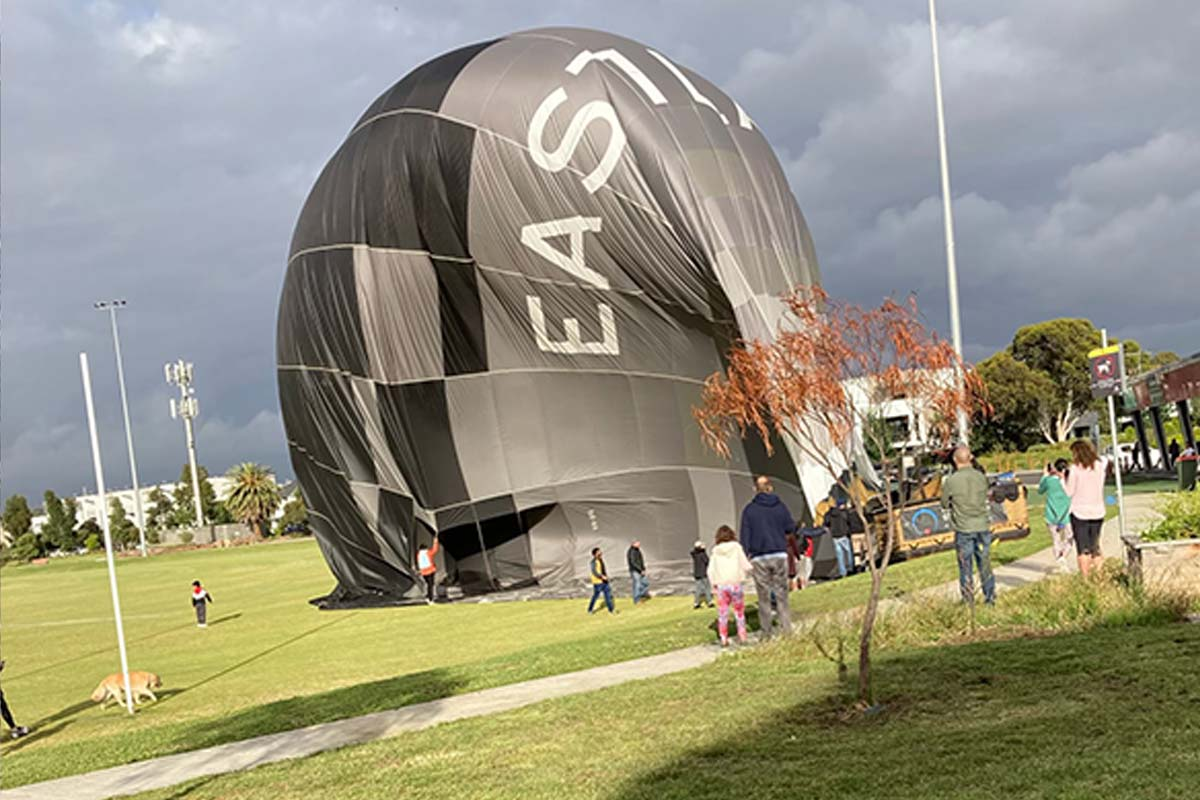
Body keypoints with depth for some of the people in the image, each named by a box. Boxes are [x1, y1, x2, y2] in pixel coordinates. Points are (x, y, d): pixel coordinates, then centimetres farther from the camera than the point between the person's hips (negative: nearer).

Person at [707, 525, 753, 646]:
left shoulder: (716, 551, 2)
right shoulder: (736, 548, -3)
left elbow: (710, 570, 1)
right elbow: (746, 566, -6)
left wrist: (714, 583, 13)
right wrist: (751, 568, 15)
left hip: (721, 585, 1)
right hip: (736, 584, -1)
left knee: (723, 614, 5)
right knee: (739, 612, 11)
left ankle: (724, 639, 5)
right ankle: (742, 636, 12)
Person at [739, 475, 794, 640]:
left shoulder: (749, 509, 0)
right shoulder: (780, 506, 2)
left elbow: (745, 535, -1)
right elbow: (790, 528, 9)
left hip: (759, 558, -1)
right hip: (780, 556, 1)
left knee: (764, 598, 4)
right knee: (782, 595, 5)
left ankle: (766, 634, 4)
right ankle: (786, 630, 1)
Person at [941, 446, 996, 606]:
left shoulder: (951, 481, -12)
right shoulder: (981, 477, -3)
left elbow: (945, 504, 1)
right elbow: (985, 497, 10)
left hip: (963, 529, -3)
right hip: (983, 526, 3)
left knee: (965, 568, 6)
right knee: (985, 565, 13)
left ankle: (969, 602, 10)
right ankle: (990, 598, 19)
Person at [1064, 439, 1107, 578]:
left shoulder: (1076, 468, -11)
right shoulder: (1100, 465, 1)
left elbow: (1069, 492, -7)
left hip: (1080, 512, -4)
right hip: (1097, 512, 4)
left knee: (1083, 549, 0)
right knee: (1095, 548, 14)